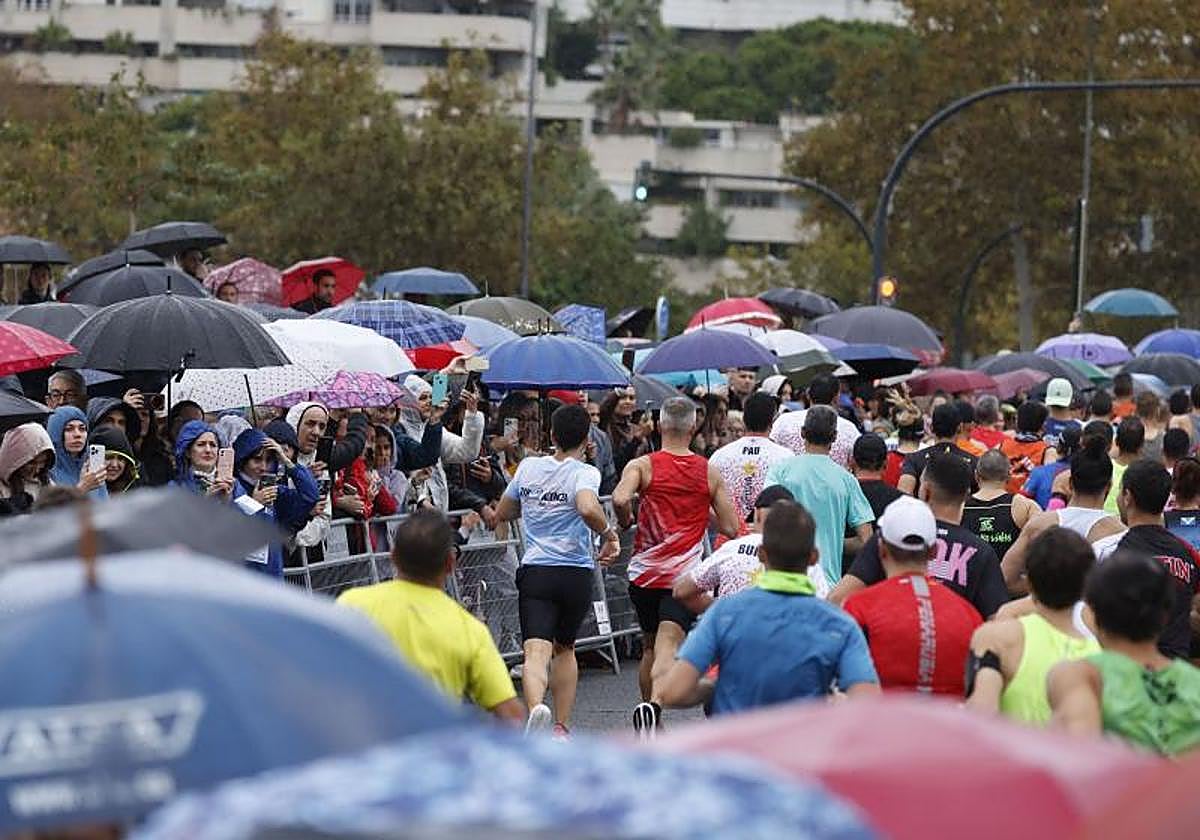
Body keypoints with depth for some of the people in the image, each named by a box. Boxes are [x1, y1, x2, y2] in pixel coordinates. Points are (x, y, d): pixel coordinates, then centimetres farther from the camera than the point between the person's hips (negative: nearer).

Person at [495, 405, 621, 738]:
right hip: (576, 573, -1)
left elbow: (502, 514, 22)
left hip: (534, 572, 1)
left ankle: (537, 707, -44)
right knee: (564, 648, 22)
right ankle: (561, 729, 23)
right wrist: (609, 533, -9)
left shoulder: (529, 467, 9)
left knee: (536, 651, -15)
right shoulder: (584, 473, -4)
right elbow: (588, 509, -26)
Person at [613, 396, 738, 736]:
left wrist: (625, 522, 0)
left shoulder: (642, 465, -1)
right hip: (684, 575, -1)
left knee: (650, 647, 20)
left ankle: (649, 718, 29)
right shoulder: (710, 473, 3)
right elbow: (731, 529, 3)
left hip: (644, 572, 2)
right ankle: (654, 705, -40)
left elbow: (620, 499, -21)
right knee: (668, 647, -14)